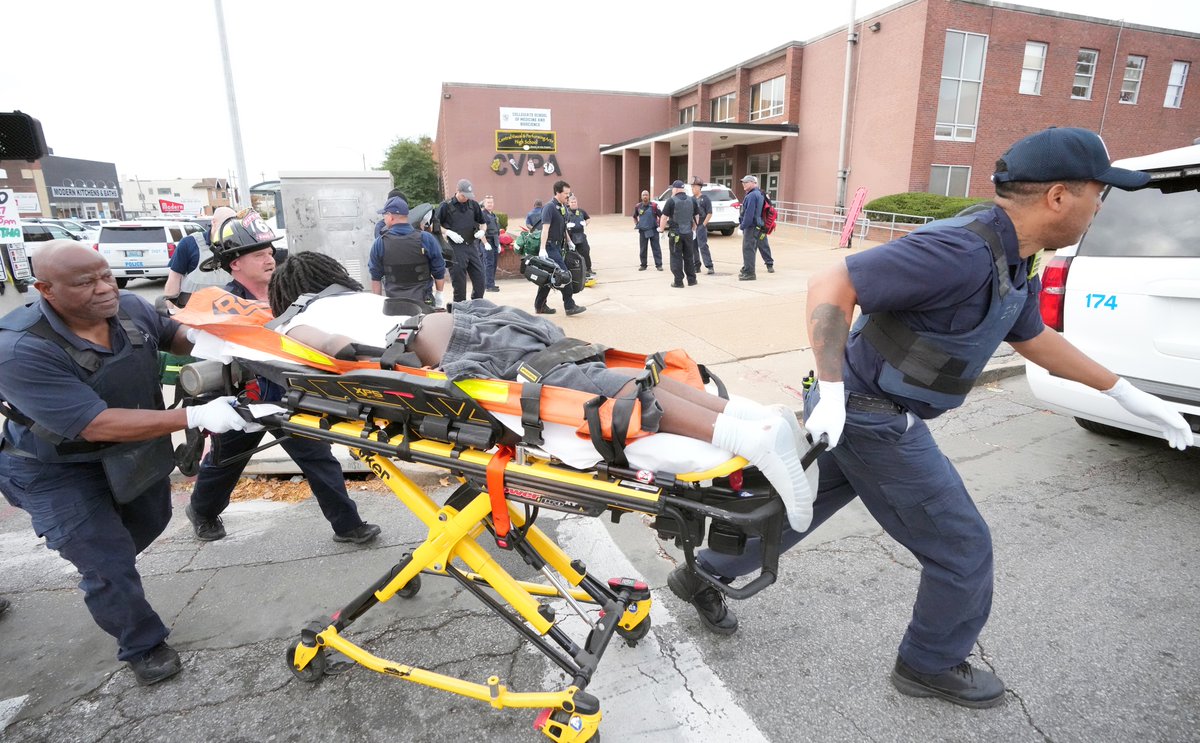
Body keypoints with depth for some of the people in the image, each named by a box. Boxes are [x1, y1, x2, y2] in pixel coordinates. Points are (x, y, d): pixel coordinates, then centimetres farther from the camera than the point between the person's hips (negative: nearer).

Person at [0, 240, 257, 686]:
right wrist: (195, 417, -46)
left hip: (135, 450, 7)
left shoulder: (131, 307, -19)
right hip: (59, 470, -6)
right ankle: (143, 648, 23)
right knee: (108, 564, -1)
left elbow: (171, 334, 5)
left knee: (150, 522, 27)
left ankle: (99, 574, 59)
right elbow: (97, 425, -39)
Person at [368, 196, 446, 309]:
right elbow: (439, 271, 2)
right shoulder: (426, 239, -5)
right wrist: (439, 294, 15)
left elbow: (375, 277, 5)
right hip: (422, 302, 0)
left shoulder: (379, 243, -2)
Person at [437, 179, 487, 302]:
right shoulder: (446, 205, -2)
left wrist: (482, 231, 0)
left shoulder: (473, 204, 10)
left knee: (479, 279, 4)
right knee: (459, 282, -1)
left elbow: (483, 223, 22)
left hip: (471, 246, 4)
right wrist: (449, 233, -14)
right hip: (456, 247, -4)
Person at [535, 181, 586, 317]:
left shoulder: (564, 207, 13)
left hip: (558, 246, 9)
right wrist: (542, 248, -26)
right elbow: (545, 228, -21)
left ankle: (539, 306, 19)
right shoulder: (549, 207, -13)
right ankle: (570, 306, -6)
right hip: (550, 247, -9)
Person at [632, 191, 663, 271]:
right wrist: (636, 224, 8)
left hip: (653, 230, -3)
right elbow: (635, 217, 21)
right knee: (642, 249, 7)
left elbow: (660, 216, 1)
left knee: (656, 248, -1)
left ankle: (659, 265, 3)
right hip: (642, 231, 3)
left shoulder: (654, 205, -5)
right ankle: (643, 265, 17)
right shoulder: (638, 206, 5)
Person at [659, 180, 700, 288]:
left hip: (675, 233, -5)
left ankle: (678, 282, 1)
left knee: (676, 258, 1)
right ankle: (691, 280, 20)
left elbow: (664, 217, -10)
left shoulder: (671, 201, -9)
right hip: (688, 233, 5)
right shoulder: (692, 200, 7)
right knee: (689, 257, 14)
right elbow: (696, 216, 14)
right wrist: (693, 228, 23)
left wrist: (661, 230, 1)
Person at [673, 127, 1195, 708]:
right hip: (876, 424, -10)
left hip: (854, 410, 10)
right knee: (962, 552, 9)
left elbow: (1033, 338, 24)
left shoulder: (1010, 263, 8)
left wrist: (1123, 392, 27)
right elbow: (829, 286, -28)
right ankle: (930, 666, 34)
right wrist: (832, 392, -31)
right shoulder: (961, 253, -25)